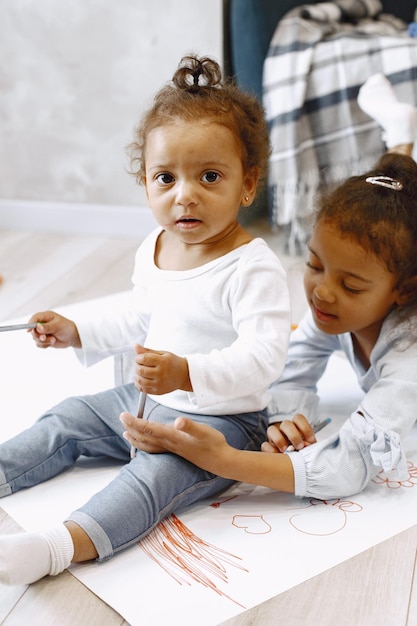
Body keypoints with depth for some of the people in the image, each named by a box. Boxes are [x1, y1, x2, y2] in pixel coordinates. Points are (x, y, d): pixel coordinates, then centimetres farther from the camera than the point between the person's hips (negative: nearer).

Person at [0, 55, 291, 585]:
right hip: (148, 402, 9)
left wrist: (186, 373, -45)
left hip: (222, 418, -9)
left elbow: (263, 356, -33)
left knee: (158, 471, -31)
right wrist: (78, 334, 13)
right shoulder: (152, 251, 3)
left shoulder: (252, 268, -23)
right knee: (65, 420, 9)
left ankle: (62, 545, -46)